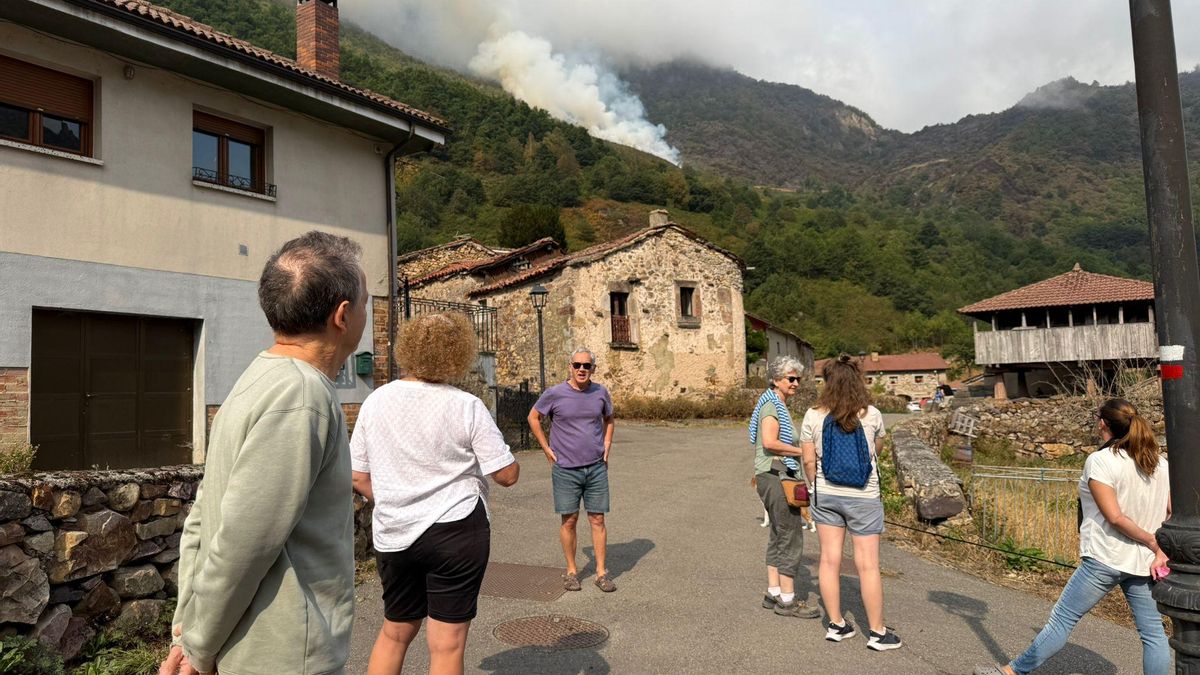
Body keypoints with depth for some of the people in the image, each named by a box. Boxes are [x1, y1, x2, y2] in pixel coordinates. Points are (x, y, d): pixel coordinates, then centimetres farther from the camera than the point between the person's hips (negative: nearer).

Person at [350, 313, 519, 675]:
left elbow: (359, 478, 3)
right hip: (455, 532, -4)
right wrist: (486, 444, 9)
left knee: (394, 632, 23)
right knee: (447, 644, 7)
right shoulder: (466, 406, -12)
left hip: (393, 536, 5)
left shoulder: (376, 401, -1)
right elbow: (508, 474, -9)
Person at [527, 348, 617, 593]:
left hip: (596, 467, 2)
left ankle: (602, 572, 15)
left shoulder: (601, 393, 2)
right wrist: (546, 449, 1)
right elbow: (533, 418, 5)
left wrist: (607, 444, 8)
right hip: (565, 469, -2)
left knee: (597, 520, 5)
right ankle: (571, 571, 20)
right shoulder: (555, 394, -8)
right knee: (569, 520, 5)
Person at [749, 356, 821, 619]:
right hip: (776, 476, -10)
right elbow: (769, 442, -27)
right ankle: (787, 600, 3)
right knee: (791, 537, -4)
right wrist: (802, 451, -19)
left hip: (779, 476, 10)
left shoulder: (779, 405, 17)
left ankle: (773, 594, 21)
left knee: (778, 537, 14)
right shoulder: (772, 405, -14)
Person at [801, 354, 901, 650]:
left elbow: (809, 461, -4)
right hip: (863, 498, -1)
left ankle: (836, 624, 23)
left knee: (829, 560, 11)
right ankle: (877, 631, 17)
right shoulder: (872, 415, -10)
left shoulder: (813, 416, -10)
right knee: (868, 565, 7)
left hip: (826, 495, 2)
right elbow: (876, 451, 7)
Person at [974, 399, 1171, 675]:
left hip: (1105, 559, -6)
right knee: (1153, 632, 12)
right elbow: (1172, 512, 5)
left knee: (1062, 619, 1)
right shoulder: (1159, 462, 6)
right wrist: (1161, 551, 1)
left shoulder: (1100, 461, -14)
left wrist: (1153, 543, -9)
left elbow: (1114, 517, -18)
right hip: (1144, 561, 7)